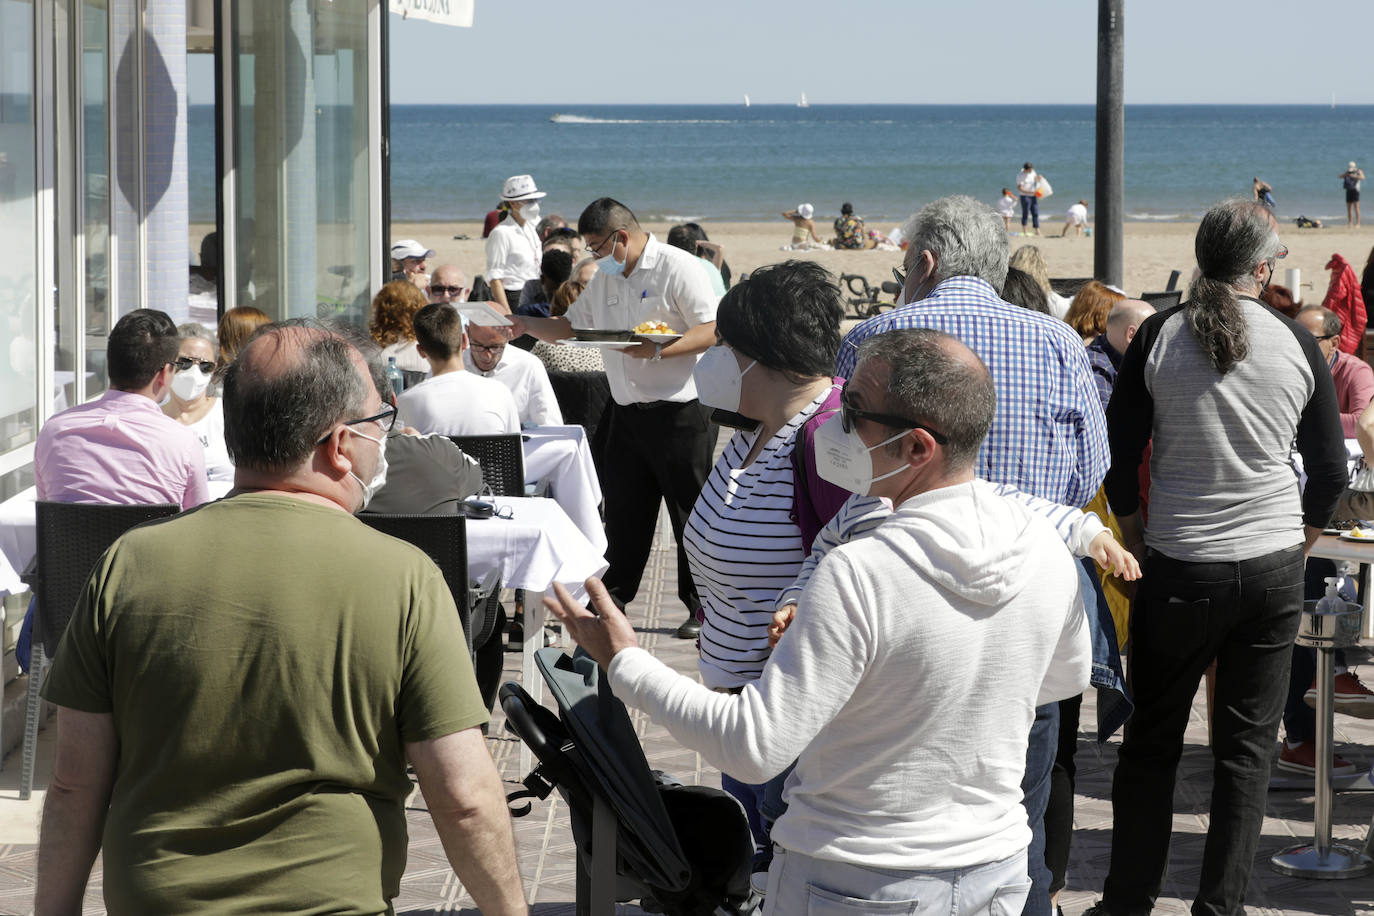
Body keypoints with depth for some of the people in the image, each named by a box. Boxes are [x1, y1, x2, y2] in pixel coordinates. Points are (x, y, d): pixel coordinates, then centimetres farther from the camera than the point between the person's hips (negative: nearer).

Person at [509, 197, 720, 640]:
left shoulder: (679, 268, -12)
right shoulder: (605, 274, 12)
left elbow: (711, 329, -17)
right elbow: (572, 327, 20)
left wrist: (658, 350, -27)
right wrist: (527, 326, 5)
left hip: (680, 408, -7)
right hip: (627, 411, 7)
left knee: (690, 510, -2)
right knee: (623, 508, 11)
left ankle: (702, 606, 6)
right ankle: (611, 599, 20)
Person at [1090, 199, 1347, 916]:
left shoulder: (1158, 338, -5)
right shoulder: (1296, 344, -3)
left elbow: (1119, 459, -2)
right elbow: (1331, 472, 3)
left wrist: (1137, 541, 12)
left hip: (1179, 568, 0)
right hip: (1274, 571, 0)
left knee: (1151, 742, 11)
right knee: (1246, 748, 7)